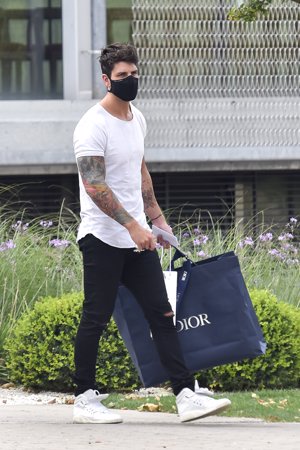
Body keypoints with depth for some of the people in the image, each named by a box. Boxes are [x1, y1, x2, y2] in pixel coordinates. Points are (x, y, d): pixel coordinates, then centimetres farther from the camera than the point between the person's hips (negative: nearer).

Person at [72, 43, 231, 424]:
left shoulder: (137, 119, 12)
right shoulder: (93, 126, -15)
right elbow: (94, 185, -21)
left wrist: (157, 219, 23)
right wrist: (133, 226, -25)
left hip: (137, 237, 8)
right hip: (102, 239, -8)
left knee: (161, 313, 3)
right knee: (95, 318, -1)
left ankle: (185, 396, 1)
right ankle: (84, 399, 8)